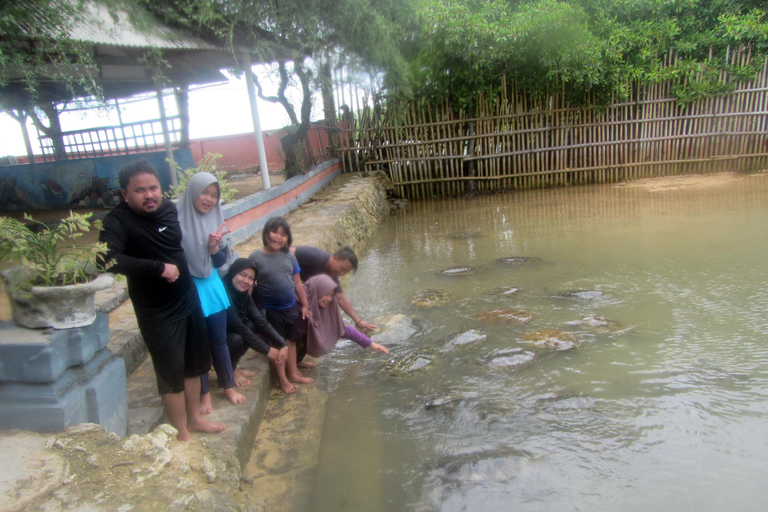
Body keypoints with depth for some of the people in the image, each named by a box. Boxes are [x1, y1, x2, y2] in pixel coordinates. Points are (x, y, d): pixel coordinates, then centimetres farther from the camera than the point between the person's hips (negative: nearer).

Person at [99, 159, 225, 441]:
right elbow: (108, 258, -37)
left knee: (194, 365, 19)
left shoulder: (169, 209, 0)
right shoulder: (118, 221, -19)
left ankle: (194, 418, 39)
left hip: (189, 301, 7)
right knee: (172, 375, 4)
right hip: (157, 314, -6)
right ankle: (182, 434, 23)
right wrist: (160, 268, -32)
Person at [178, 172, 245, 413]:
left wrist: (214, 247, -14)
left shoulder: (216, 220, 0)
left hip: (212, 287, 4)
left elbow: (222, 261, 4)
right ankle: (204, 392, 26)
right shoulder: (178, 221, -16)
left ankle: (228, 386, 32)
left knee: (219, 339, 15)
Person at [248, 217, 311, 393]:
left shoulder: (289, 257, 0)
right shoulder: (256, 257, -11)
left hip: (290, 307, 4)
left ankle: (293, 373, 34)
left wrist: (304, 305, 10)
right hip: (270, 310, -4)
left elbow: (297, 283, 7)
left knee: (291, 341, 17)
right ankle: (283, 379, 23)